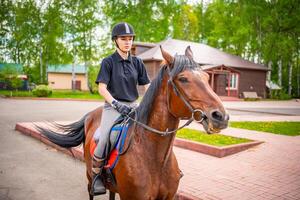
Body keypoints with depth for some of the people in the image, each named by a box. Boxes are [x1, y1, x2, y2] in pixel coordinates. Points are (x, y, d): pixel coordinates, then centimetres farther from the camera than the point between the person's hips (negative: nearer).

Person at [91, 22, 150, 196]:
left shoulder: (137, 62, 10)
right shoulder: (108, 62, -1)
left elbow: (147, 86, 7)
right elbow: (102, 88, -8)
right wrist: (117, 104, -21)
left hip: (133, 106, 4)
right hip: (113, 106, -4)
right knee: (105, 141, -22)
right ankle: (96, 175, 3)